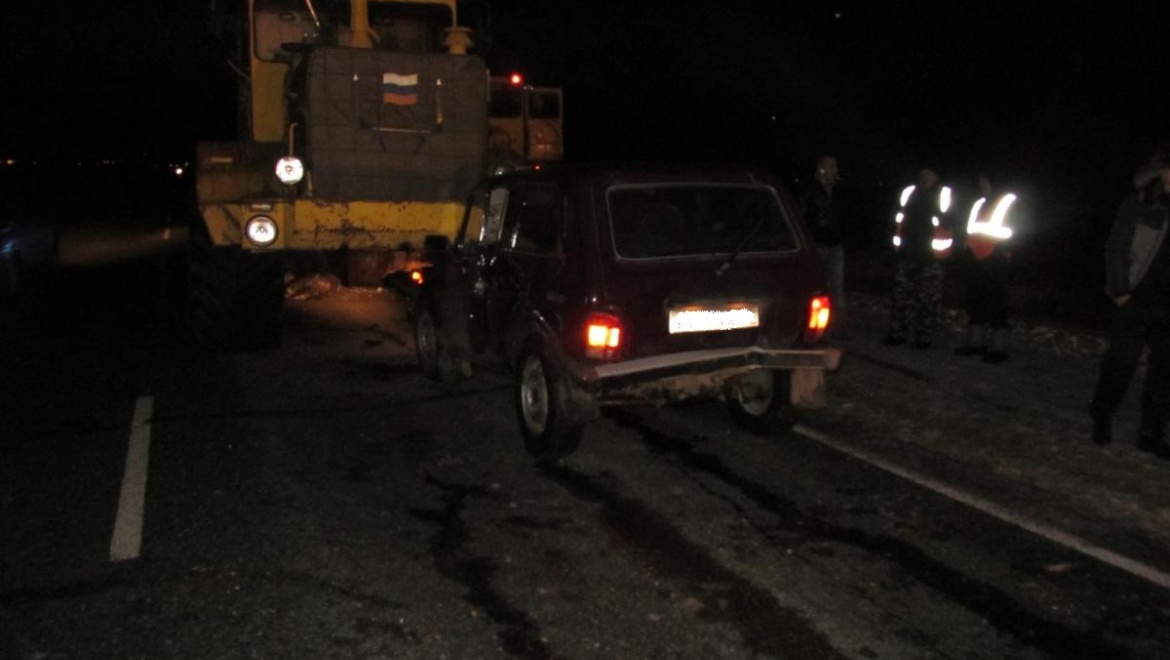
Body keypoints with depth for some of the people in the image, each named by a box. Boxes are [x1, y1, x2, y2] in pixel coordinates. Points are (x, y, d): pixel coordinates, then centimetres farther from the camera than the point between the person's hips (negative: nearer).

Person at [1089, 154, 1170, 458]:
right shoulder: (1138, 206, -2)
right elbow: (1116, 248, -3)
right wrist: (1119, 290, -9)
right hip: (1137, 297, -4)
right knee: (1122, 360, -1)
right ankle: (1102, 418, 17)